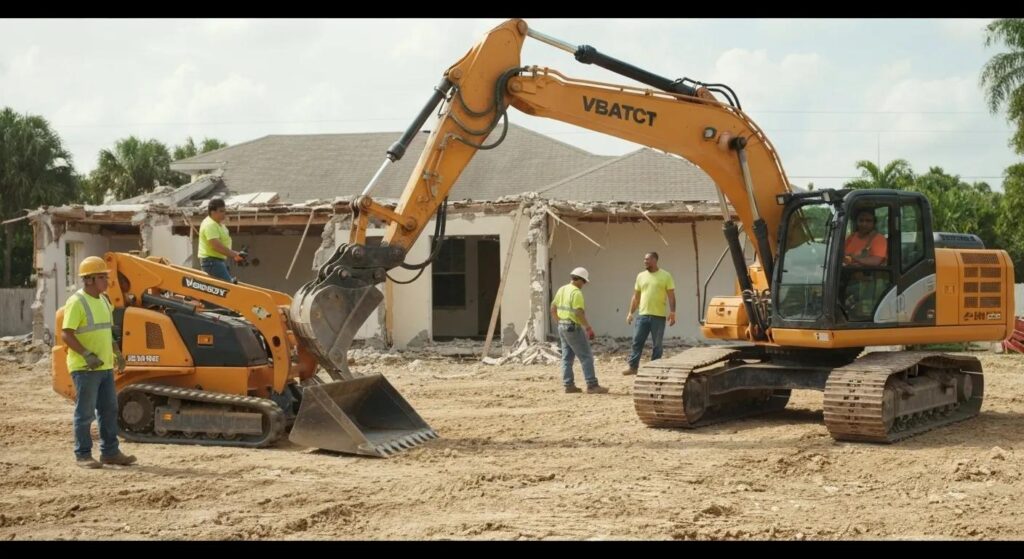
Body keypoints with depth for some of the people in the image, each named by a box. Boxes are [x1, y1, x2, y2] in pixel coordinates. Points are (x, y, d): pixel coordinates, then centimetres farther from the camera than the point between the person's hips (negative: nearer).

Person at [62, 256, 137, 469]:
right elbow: (66, 334, -19)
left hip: (105, 366, 8)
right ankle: (83, 455, 7)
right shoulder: (77, 302, -13)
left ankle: (110, 452, 19)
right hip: (85, 368, -8)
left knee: (109, 410, 11)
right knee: (85, 413, -2)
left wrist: (116, 353, 16)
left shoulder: (103, 301, 14)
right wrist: (87, 355, -25)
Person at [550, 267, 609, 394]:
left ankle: (569, 385, 12)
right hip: (573, 328, -9)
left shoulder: (562, 290, 11)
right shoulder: (576, 292, -16)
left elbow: (553, 309, 17)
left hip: (562, 327, 9)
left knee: (567, 357, 11)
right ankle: (592, 386, -8)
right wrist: (589, 328, -17)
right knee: (586, 356, -6)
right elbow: (579, 313, -23)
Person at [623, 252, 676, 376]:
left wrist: (672, 313, -13)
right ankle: (633, 367, 5)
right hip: (642, 315, 3)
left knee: (657, 345, 3)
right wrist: (631, 313, 9)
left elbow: (671, 296, -4)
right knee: (637, 342, 1)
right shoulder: (641, 276, 10)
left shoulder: (666, 276, -2)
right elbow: (636, 297, 14)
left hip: (659, 316, -3)